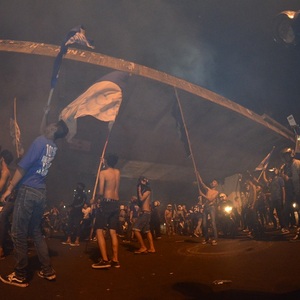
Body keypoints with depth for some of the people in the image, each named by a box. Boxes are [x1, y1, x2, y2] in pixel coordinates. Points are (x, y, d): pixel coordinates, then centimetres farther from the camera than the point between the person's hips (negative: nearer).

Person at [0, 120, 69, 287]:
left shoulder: (40, 141, -12)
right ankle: (48, 271, 22)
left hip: (28, 191, -7)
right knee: (36, 232, 18)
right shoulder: (54, 147, 10)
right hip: (41, 193, 8)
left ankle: (21, 276, 14)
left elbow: (23, 167, -14)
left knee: (19, 234, 3)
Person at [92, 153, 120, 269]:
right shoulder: (117, 172, 10)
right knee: (113, 232, 9)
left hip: (106, 202, -6)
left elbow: (101, 192, -15)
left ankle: (105, 260, -11)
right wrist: (104, 163, 36)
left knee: (99, 230, -4)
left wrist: (98, 197, 7)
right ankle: (115, 260, 9)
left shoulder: (103, 173, -7)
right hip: (116, 203, 6)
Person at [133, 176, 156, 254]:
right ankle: (152, 248, 15)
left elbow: (141, 199, -21)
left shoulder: (147, 190, -8)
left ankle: (143, 247, -9)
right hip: (145, 212, 10)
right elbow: (140, 201, 18)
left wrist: (139, 190, -9)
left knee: (136, 229, -13)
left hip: (145, 212, -10)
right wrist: (139, 191, 12)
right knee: (147, 231, 12)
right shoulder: (143, 191, 18)